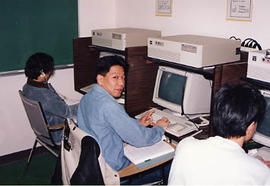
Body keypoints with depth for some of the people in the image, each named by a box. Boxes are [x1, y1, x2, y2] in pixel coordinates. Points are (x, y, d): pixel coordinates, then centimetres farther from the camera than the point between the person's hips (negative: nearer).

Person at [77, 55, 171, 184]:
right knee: (168, 165, 0)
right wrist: (159, 128, -5)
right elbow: (140, 139, -24)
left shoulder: (86, 98, 3)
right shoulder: (109, 106, -28)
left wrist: (137, 123, 7)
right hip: (113, 171, -9)